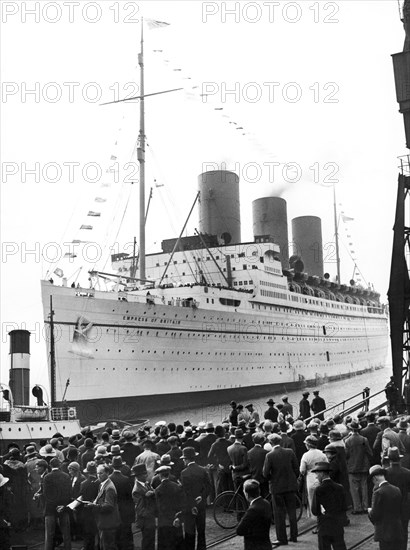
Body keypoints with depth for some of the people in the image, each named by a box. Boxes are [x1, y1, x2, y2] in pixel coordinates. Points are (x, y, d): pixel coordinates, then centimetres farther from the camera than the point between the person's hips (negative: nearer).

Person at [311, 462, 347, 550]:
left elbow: (314, 511, -11)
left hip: (324, 527, -4)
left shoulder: (319, 490, -13)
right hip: (338, 527, 4)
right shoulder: (339, 488, -1)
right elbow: (344, 508, 2)